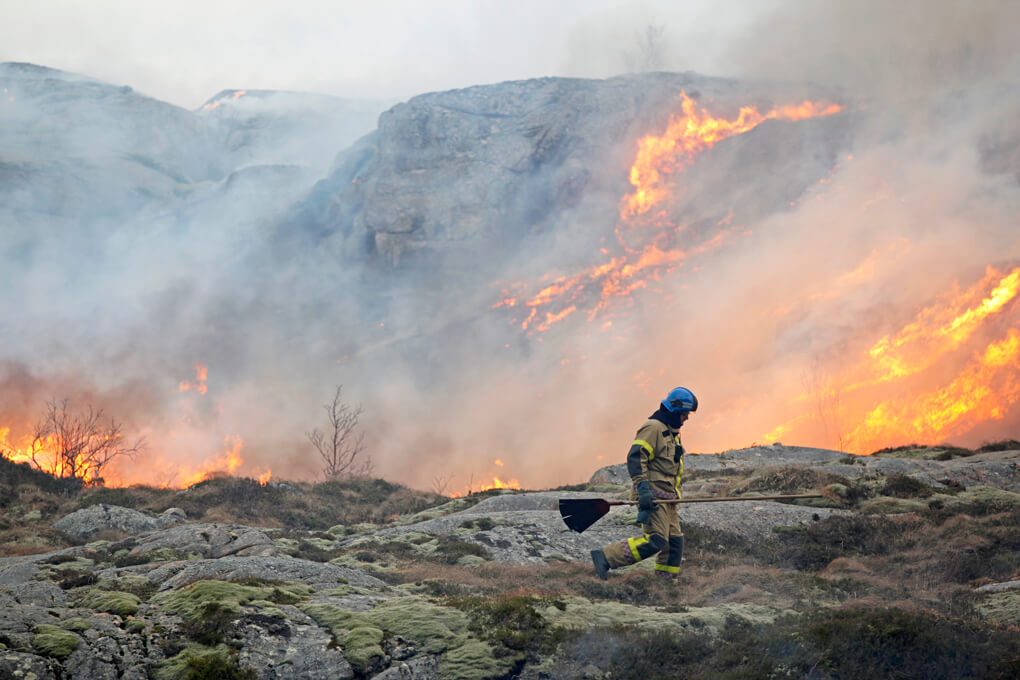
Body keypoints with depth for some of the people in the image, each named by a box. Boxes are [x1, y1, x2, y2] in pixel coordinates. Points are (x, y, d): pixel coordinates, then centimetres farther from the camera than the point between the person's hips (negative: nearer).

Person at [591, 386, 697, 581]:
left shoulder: (672, 433, 24)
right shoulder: (653, 428, -8)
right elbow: (635, 457, -19)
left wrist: (675, 498, 29)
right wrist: (643, 488, -27)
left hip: (667, 498, 10)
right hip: (652, 496, -10)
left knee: (675, 541, 6)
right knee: (656, 540, -18)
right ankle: (605, 557, -15)